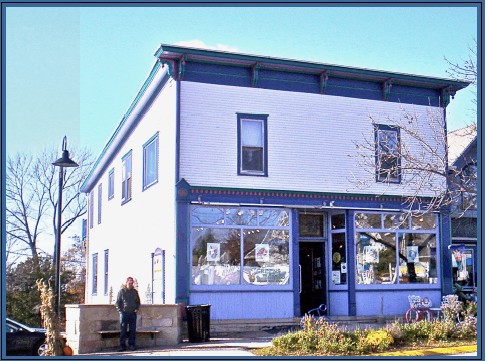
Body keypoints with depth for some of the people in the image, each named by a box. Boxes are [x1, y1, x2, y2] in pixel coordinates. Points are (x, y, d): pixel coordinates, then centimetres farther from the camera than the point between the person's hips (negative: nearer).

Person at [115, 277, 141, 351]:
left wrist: (136, 309, 4)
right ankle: (122, 346, 1)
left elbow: (138, 302, 20)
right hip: (124, 313, -2)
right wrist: (120, 310, -5)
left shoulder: (135, 291, 12)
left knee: (132, 330, 3)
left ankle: (132, 345, 8)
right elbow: (117, 302, 5)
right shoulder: (121, 291, 4)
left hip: (133, 313, 3)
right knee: (123, 330, -2)